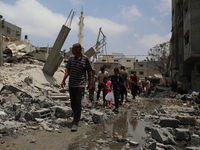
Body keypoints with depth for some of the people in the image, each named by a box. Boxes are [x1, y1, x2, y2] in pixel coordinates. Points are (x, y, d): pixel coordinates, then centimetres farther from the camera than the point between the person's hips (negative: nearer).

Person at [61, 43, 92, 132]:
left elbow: (89, 71, 1)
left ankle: (75, 123, -3)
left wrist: (90, 83, 2)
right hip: (71, 84, 5)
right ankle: (76, 117, 33)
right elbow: (68, 70, 9)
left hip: (80, 84, -4)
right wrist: (63, 80, -1)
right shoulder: (71, 58, 6)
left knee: (78, 103, -9)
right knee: (72, 103, 11)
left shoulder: (85, 59, -5)